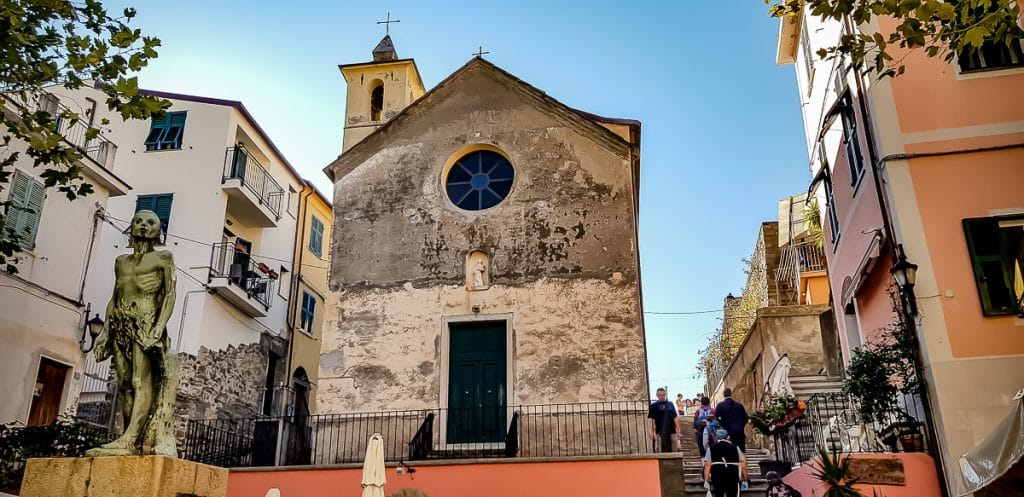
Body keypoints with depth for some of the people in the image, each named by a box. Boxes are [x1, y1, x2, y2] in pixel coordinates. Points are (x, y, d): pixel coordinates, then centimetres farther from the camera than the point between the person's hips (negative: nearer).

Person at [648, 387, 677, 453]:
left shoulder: (670, 404, 12)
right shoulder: (654, 406, 0)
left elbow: (675, 418, 14)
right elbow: (652, 420, -4)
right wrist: (653, 432, -11)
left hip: (671, 432, 4)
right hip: (660, 433, -4)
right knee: (661, 451, -3)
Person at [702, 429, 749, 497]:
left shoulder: (711, 448, 15)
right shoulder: (735, 448, 19)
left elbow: (707, 465, 6)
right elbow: (743, 466, 15)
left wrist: (706, 481, 4)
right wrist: (744, 480, 21)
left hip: (717, 473, 0)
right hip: (733, 473, 0)